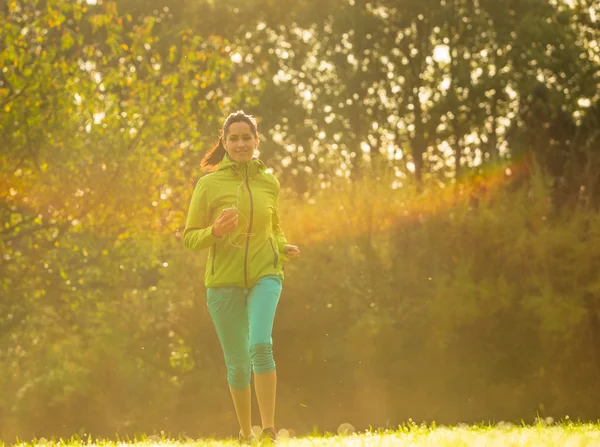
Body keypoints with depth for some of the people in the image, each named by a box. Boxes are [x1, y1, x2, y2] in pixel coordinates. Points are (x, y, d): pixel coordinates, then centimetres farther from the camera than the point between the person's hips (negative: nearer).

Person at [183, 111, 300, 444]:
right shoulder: (208, 184, -3)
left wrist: (285, 249, 2)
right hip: (224, 280, 0)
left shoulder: (269, 184, 7)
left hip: (265, 275, 0)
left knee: (260, 345, -25)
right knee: (238, 364, 6)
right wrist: (216, 231, -19)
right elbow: (189, 237, 0)